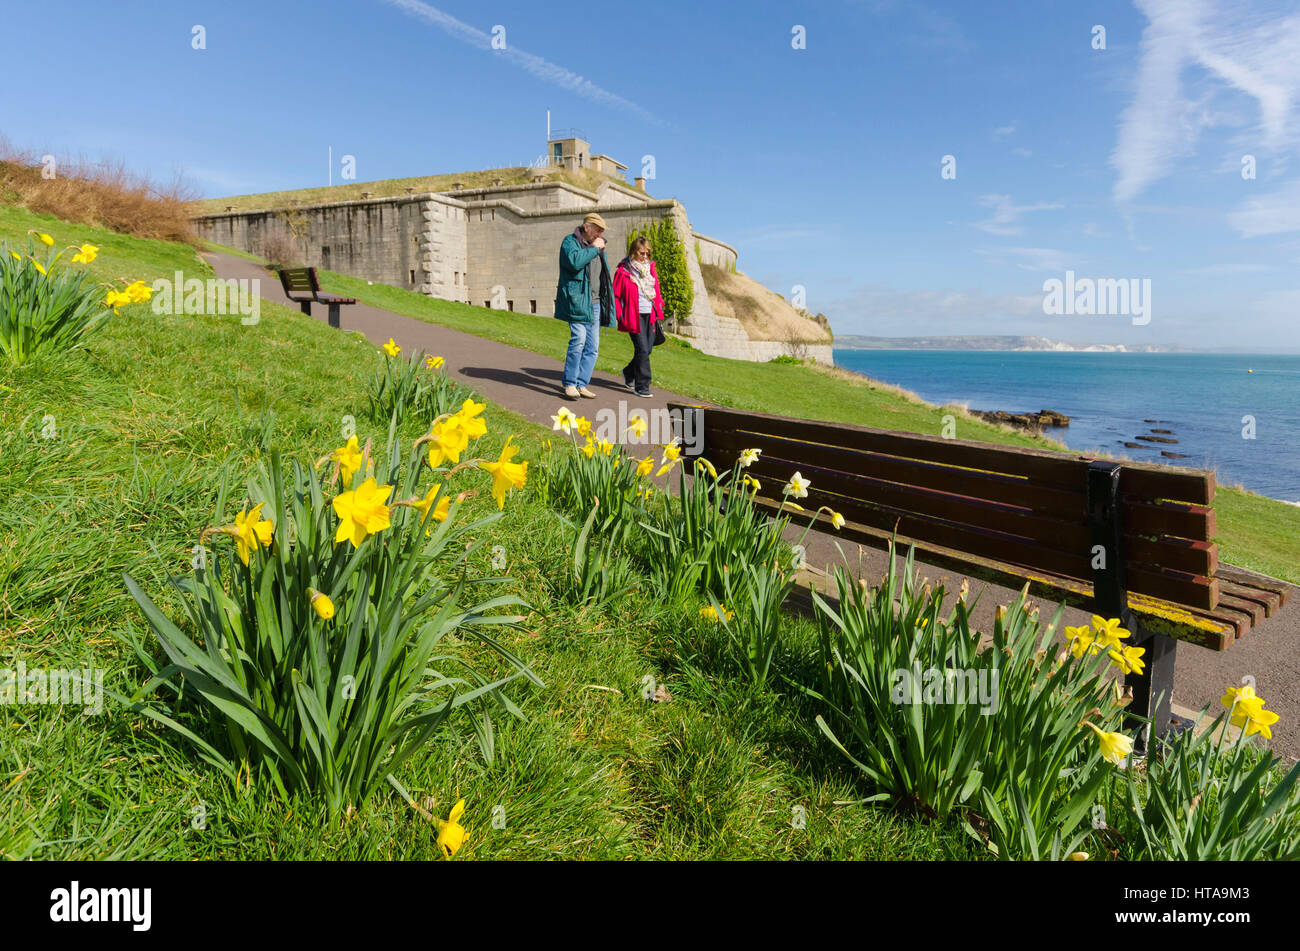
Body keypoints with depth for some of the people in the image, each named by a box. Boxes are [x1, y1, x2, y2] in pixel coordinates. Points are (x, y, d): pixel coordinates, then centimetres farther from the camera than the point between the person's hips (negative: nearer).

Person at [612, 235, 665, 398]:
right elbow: (615, 296, -1)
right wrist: (620, 316, -7)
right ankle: (642, 387, -4)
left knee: (647, 349, 10)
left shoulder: (651, 269, 13)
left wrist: (659, 311, 13)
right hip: (634, 316, -6)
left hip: (649, 316, 6)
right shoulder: (623, 271, -4)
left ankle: (629, 373, 35)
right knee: (642, 349, -11)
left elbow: (657, 292, 22)